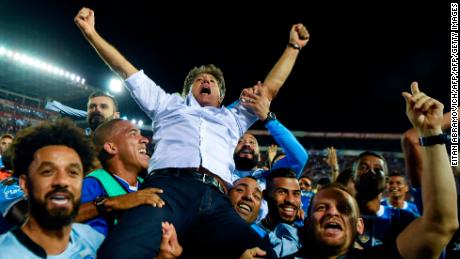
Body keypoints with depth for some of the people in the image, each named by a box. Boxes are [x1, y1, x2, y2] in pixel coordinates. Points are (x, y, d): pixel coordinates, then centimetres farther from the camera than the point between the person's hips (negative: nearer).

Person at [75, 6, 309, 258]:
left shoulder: (232, 117, 41)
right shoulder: (170, 104, 36)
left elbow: (270, 88, 43)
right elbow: (127, 70, 35)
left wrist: (293, 46, 45)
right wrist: (91, 32, 32)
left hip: (216, 200, 3)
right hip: (170, 185, -2)